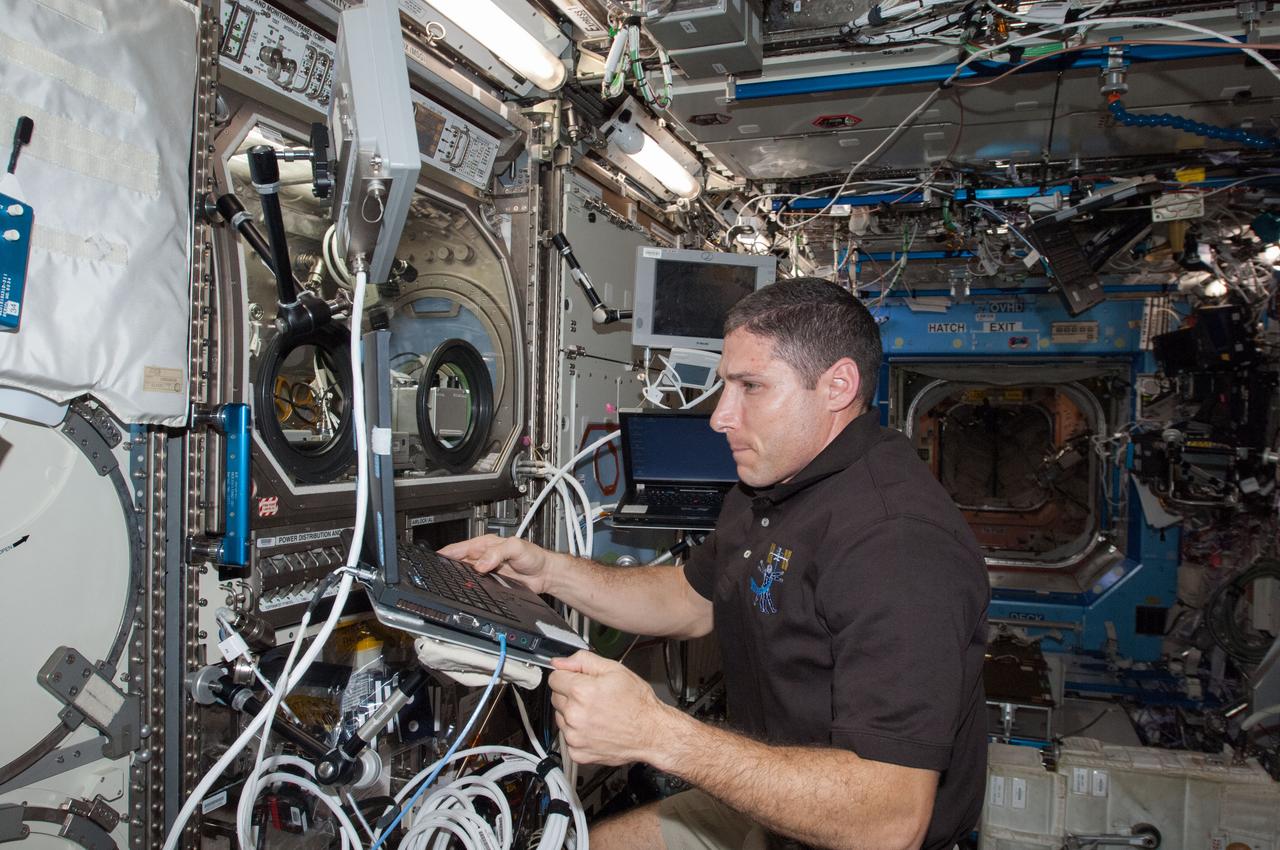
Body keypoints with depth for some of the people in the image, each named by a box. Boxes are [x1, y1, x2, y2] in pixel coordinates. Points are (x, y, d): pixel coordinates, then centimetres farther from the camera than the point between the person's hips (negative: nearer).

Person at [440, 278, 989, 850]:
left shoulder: (901, 543, -31)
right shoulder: (774, 488, 3)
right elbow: (692, 599, 14)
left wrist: (658, 735, -37)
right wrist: (549, 572, 1)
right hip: (768, 802, 9)